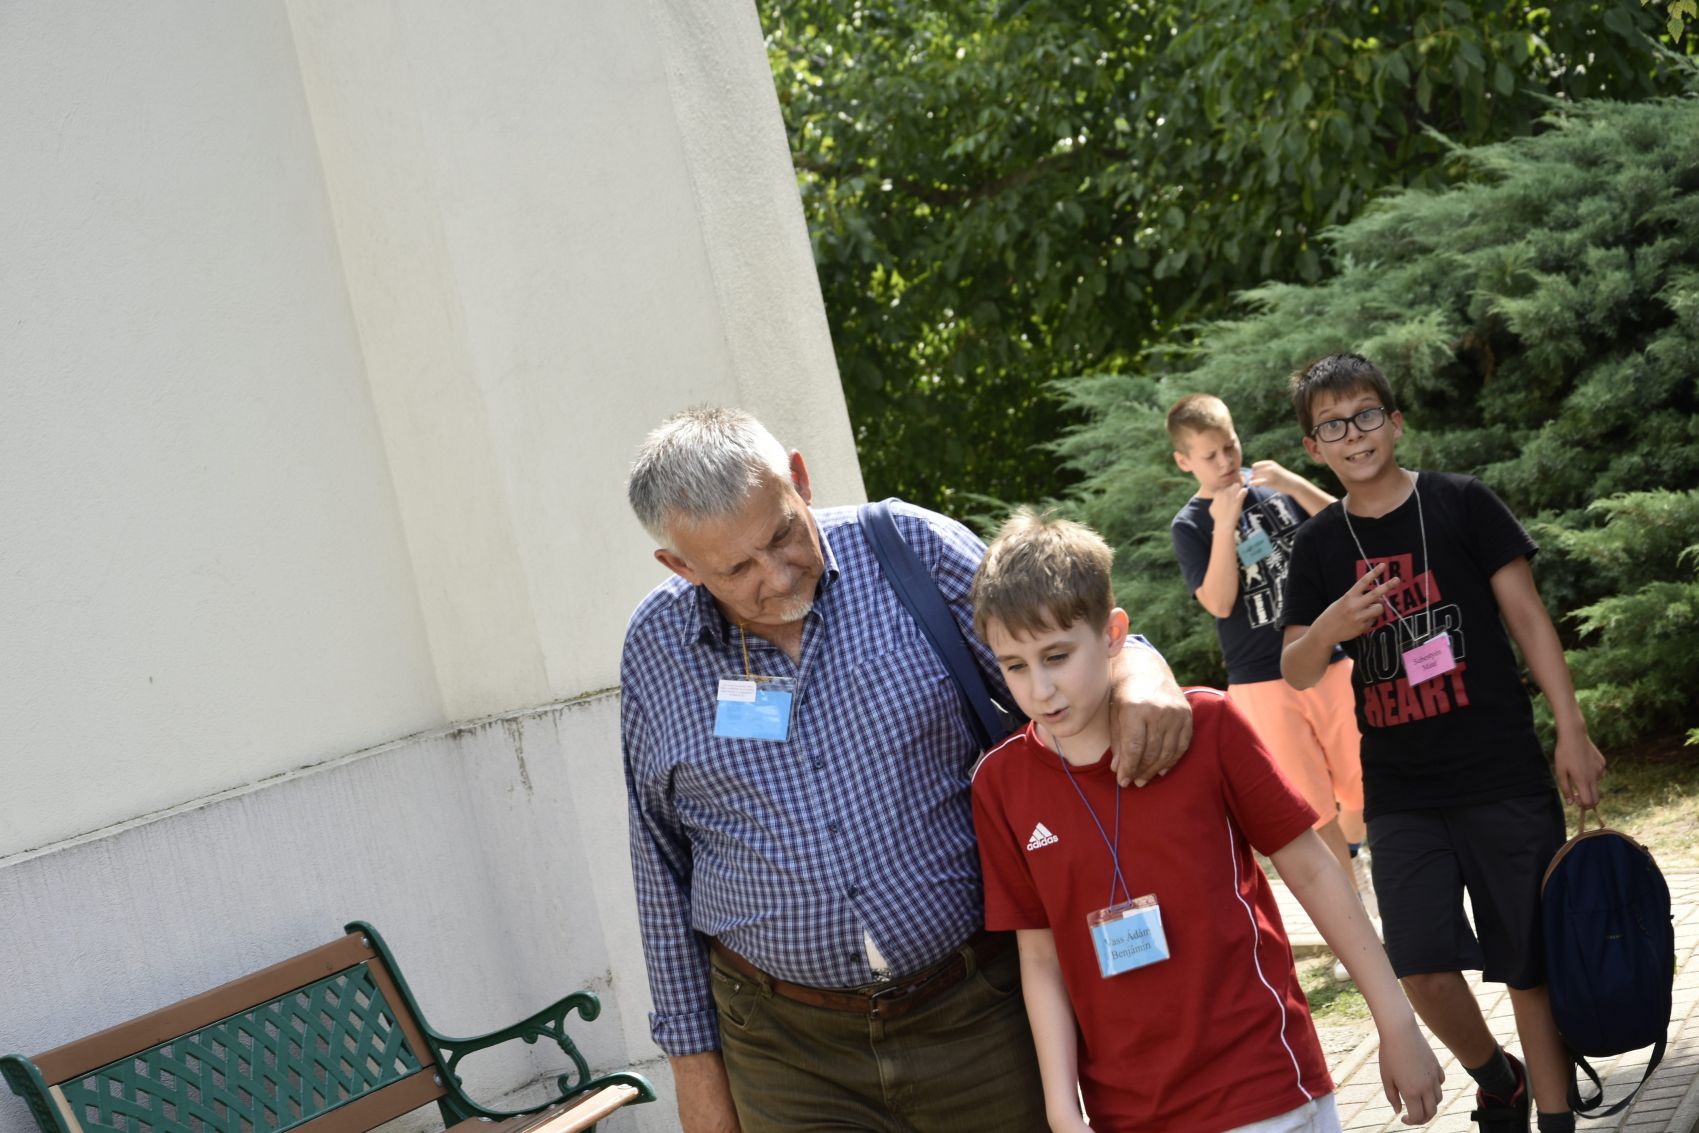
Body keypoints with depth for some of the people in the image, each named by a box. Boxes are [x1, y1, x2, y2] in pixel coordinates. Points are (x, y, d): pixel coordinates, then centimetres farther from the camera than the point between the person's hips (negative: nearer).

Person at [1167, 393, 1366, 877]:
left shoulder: (1275, 486, 5)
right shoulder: (1190, 525, -2)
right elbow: (1219, 602, -12)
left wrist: (1295, 485, -14)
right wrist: (1224, 526, -19)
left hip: (1331, 660, 3)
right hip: (1264, 682, -2)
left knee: (1365, 789, 8)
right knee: (1314, 807, 1)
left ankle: (1345, 856, 37)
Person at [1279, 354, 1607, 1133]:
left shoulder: (1461, 504, -1)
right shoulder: (1319, 546, 6)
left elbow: (1527, 617, 1)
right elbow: (1294, 673, 6)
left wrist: (1571, 732, -5)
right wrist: (1330, 625, -16)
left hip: (1503, 778, -2)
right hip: (1400, 795, 2)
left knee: (1531, 963, 1)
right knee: (1423, 969, -6)